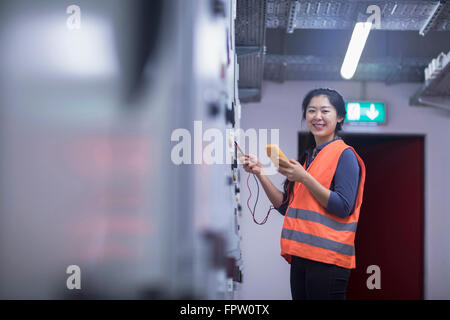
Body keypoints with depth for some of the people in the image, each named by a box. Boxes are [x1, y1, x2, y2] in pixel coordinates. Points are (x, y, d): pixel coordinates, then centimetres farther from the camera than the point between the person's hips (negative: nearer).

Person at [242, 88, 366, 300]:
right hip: (301, 256, 7)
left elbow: (343, 208, -14)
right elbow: (286, 206, 17)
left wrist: (304, 178, -17)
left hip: (328, 259, -7)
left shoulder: (344, 155, -4)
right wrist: (260, 173, 8)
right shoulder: (307, 157, 19)